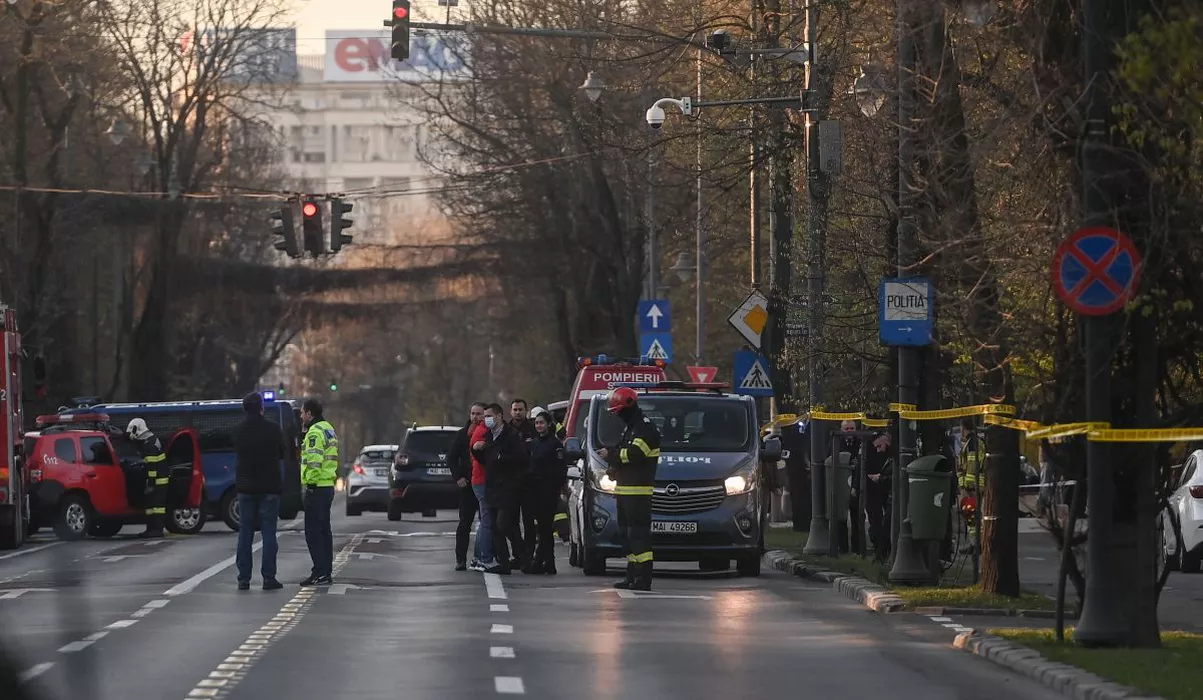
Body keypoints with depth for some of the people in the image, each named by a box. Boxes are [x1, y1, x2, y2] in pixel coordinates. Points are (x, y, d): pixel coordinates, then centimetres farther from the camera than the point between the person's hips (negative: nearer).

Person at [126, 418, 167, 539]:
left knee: (157, 505, -10)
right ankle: (151, 529, 18)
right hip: (158, 480, 10)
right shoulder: (149, 440, 13)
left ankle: (157, 530, -12)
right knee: (150, 504, 13)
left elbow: (152, 466, -23)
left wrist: (151, 484, -23)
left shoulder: (149, 444, -19)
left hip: (158, 481, -10)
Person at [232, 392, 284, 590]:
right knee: (269, 532, 1)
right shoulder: (272, 429, -10)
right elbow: (282, 453, 1)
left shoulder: (238, 431, -1)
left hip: (245, 486, 3)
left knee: (245, 533, 7)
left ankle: (244, 578, 5)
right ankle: (269, 578, -3)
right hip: (269, 486, -3)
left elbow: (237, 452, 9)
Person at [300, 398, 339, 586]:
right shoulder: (328, 429, 18)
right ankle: (327, 572, 16)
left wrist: (310, 481, -17)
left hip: (316, 487, -10)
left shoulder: (315, 432, -15)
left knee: (313, 531, -8)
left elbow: (314, 461, -24)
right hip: (328, 485, 10)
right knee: (324, 530, 13)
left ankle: (320, 573, -11)